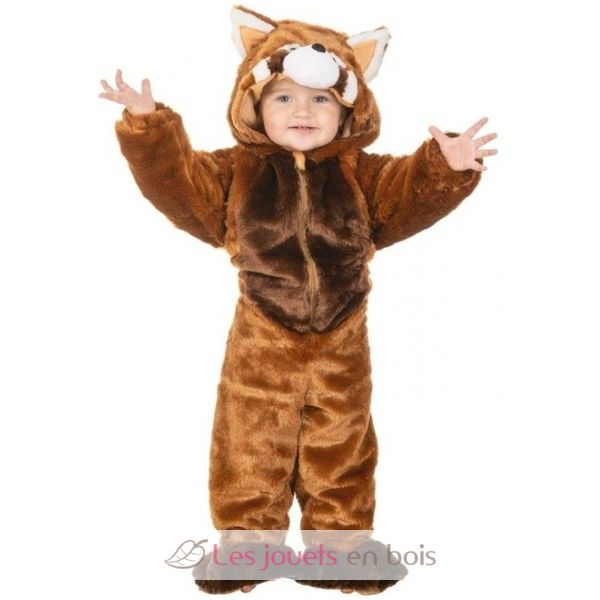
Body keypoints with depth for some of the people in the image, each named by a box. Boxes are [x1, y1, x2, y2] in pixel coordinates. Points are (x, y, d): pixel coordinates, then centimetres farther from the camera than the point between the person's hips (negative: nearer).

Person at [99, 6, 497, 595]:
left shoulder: (361, 172, 2)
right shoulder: (234, 171, 0)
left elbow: (410, 198, -6)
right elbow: (178, 184, -7)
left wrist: (446, 169, -24)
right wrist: (147, 129, -20)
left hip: (341, 343, 1)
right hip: (260, 345, -1)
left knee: (341, 452, 13)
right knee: (249, 449, 10)